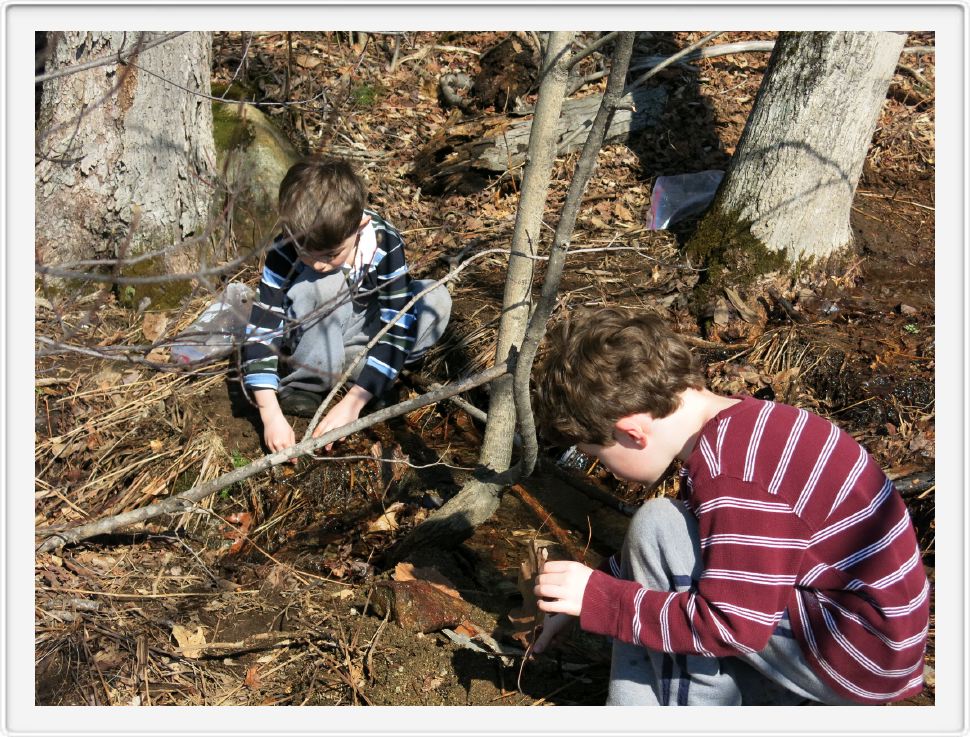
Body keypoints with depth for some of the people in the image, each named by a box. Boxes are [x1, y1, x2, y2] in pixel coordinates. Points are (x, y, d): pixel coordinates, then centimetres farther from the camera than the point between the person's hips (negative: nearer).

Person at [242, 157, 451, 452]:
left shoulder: (385, 243, -29)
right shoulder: (285, 251, -28)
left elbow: (397, 328, -31)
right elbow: (260, 331, -28)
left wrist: (352, 403, -38)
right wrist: (271, 415, -38)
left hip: (364, 327, 2)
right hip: (312, 336, -2)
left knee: (437, 300, -25)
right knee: (319, 285, -35)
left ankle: (338, 369, -21)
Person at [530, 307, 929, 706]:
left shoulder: (735, 473, -27)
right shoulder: (734, 427, 4)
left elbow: (736, 625, -26)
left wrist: (598, 600, -19)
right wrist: (580, 595, 19)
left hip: (860, 655, -10)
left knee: (657, 528, -17)